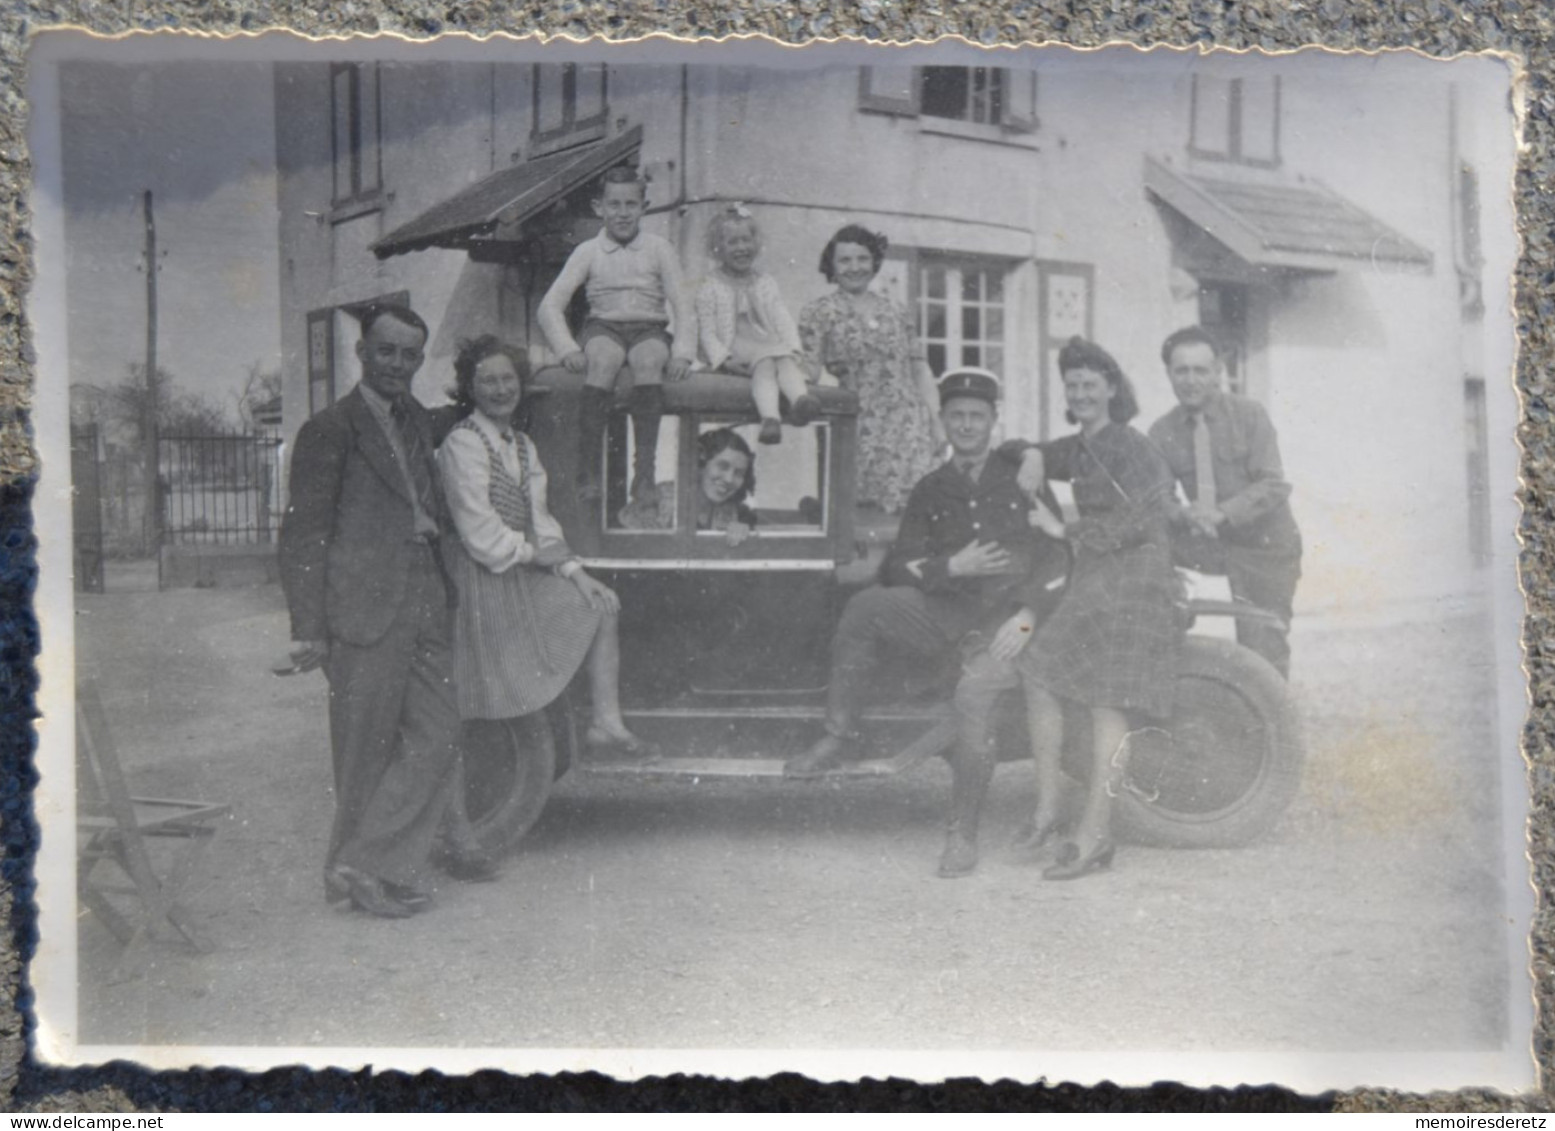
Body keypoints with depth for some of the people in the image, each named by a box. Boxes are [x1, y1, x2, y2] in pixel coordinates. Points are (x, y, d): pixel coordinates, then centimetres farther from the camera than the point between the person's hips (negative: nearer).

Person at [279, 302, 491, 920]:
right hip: (365, 608, -7)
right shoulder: (330, 430, -5)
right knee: (367, 747, 1)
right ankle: (358, 869, 16)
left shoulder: (418, 421, 17)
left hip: (424, 603, 7)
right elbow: (302, 533, -7)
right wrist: (309, 627, -11)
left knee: (439, 736, 3)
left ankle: (369, 863, 13)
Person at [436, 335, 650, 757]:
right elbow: (484, 539, -17)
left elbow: (540, 522, 10)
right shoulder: (462, 444, -14)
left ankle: (607, 722, -2)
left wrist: (573, 570, -4)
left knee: (602, 602, -3)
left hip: (522, 574, 8)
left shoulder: (523, 446, 12)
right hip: (481, 581, -8)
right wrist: (542, 552, -5)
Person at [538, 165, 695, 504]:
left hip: (649, 327, 0)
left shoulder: (659, 248, 10)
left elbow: (681, 305, 4)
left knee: (649, 361, -35)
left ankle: (644, 471, -34)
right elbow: (550, 305, 3)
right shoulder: (588, 251, 9)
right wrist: (568, 349, -14)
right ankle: (588, 472, -33)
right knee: (604, 359, -36)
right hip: (604, 327, 0)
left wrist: (682, 352, -14)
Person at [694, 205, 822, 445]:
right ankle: (769, 417, -60)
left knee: (786, 361, -31)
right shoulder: (710, 290, 10)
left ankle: (800, 399, -62)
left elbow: (783, 319, 15)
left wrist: (792, 348, -4)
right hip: (736, 351, -4)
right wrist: (723, 360, -14)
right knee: (764, 364, -35)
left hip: (771, 345, 4)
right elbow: (708, 333, 4)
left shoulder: (765, 283, 22)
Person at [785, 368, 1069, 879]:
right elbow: (895, 569, 7)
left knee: (973, 695, -27)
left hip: (1006, 619, -2)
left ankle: (963, 832, -12)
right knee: (865, 606, -23)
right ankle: (836, 738, -16)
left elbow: (1056, 554, 2)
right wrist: (951, 567, -10)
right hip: (948, 614, 3)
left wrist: (1027, 611, -11)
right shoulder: (930, 491, 14)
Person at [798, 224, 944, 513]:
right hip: (859, 431, -3)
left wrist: (936, 421, 9)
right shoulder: (818, 314, 6)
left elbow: (920, 369, 17)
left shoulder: (895, 311, 18)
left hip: (910, 423, 3)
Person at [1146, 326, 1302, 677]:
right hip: (1208, 543, 3)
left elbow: (1274, 487, -16)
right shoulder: (1162, 431, -2)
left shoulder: (1248, 414, -10)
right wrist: (1184, 513, -27)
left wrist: (1222, 513, -30)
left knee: (1263, 653, -1)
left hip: (1262, 544, -3)